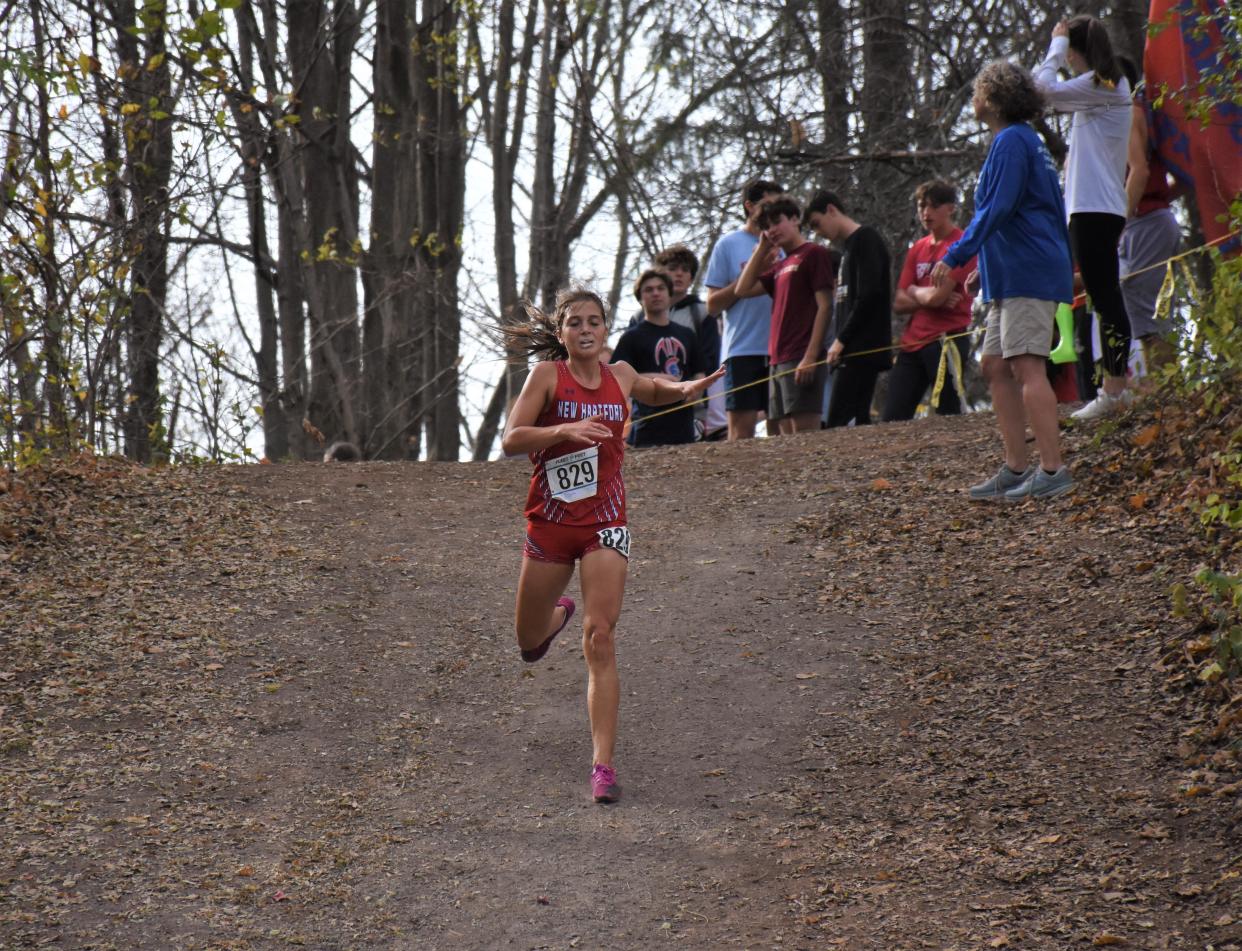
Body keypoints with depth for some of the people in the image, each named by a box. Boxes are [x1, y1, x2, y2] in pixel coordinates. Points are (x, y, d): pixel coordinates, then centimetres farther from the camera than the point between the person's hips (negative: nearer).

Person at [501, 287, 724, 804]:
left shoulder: (620, 375, 5)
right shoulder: (547, 375, -6)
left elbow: (653, 391, 30)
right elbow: (511, 440, -16)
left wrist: (686, 389, 9)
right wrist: (565, 430, -30)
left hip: (605, 523, 0)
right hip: (550, 523, 0)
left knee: (600, 639, -14)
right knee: (529, 638, 16)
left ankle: (603, 764, -15)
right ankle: (556, 615, 56)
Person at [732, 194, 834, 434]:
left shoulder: (814, 254, -3)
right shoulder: (780, 266, 22)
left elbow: (825, 307, -10)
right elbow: (742, 290, 17)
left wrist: (810, 357, -18)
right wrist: (762, 248, 16)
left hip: (801, 360, -8)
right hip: (778, 361, 8)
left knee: (804, 436, -14)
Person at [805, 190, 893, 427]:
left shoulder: (866, 239, -5)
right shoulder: (848, 247, 23)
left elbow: (869, 295, -16)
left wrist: (841, 340, -14)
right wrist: (838, 342, 10)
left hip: (862, 351, -9)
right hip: (850, 351, 9)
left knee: (838, 424, -17)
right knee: (856, 424, 3)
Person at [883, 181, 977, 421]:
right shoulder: (918, 249, 17)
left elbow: (937, 296, -15)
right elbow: (899, 303, 11)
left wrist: (915, 291, 6)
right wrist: (930, 297, -6)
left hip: (947, 340, -7)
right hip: (913, 343, 7)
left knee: (948, 417, -7)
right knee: (893, 419, -1)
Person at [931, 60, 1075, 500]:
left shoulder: (1011, 142, -10)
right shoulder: (1024, 140, 22)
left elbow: (997, 210, -18)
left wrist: (955, 256, -17)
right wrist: (982, 270, 28)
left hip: (1027, 276, -11)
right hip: (1010, 279, 11)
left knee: (1026, 366, -14)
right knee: (997, 367, 10)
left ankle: (1052, 469, -19)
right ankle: (1016, 469, 10)